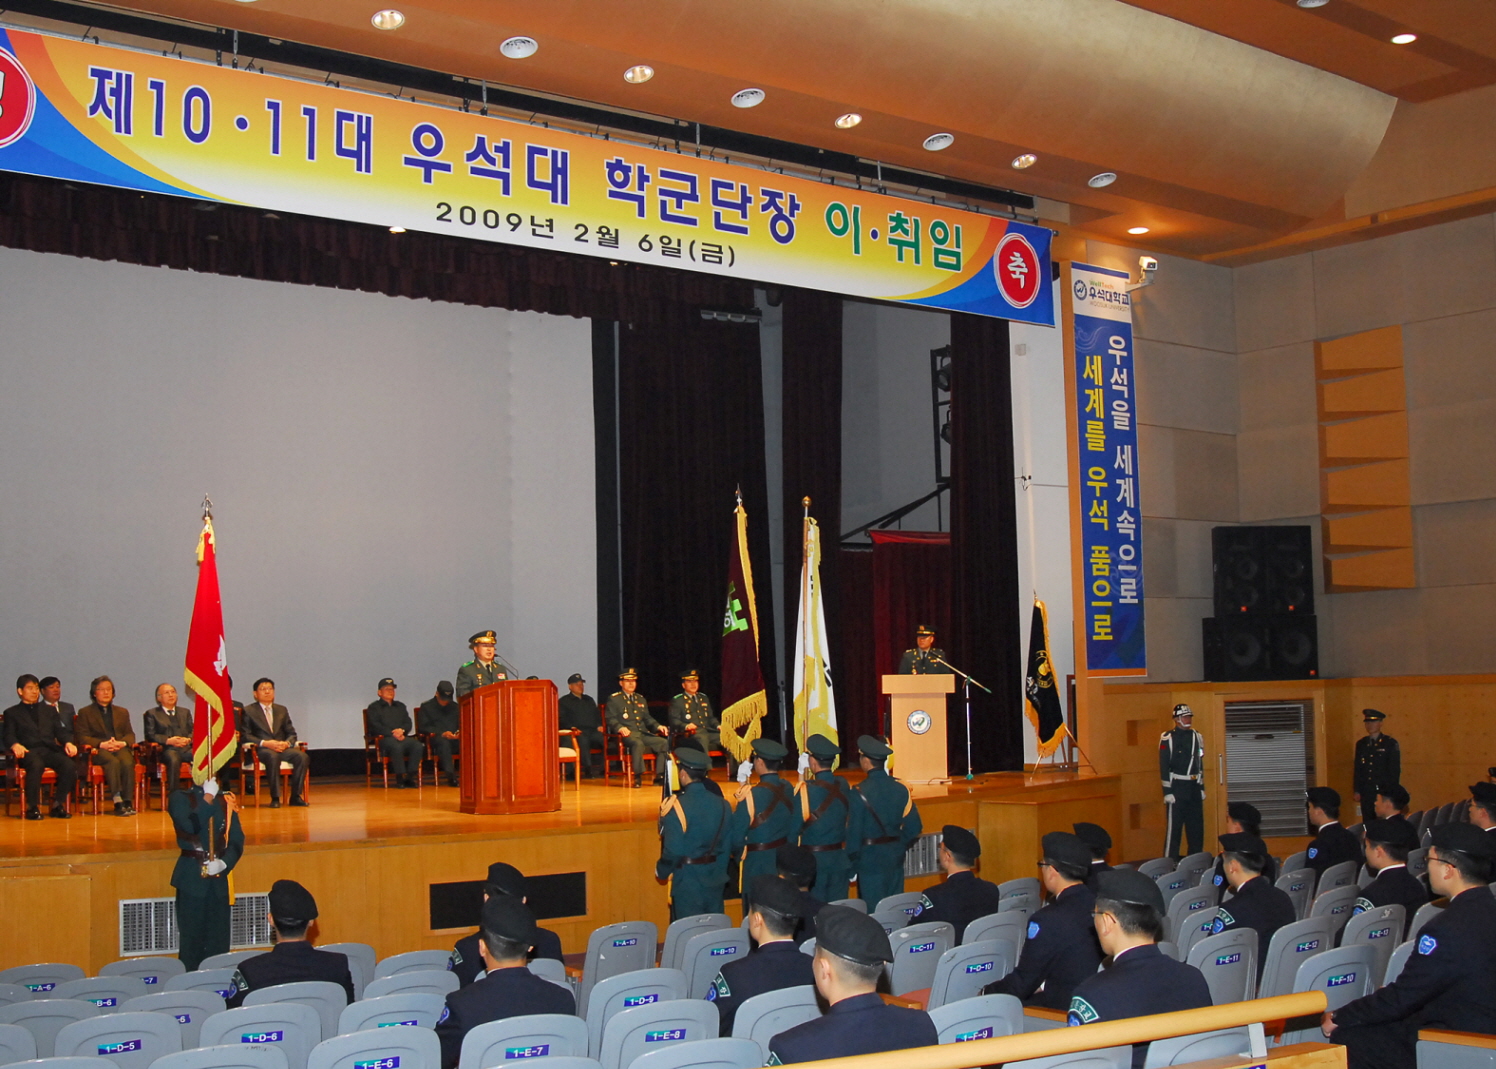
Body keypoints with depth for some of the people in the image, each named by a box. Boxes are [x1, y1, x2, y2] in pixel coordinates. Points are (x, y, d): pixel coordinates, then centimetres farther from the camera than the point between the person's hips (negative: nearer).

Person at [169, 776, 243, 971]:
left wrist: (224, 863, -10)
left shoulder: (226, 801, 10)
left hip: (219, 878, 3)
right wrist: (208, 797, -10)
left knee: (219, 940, 3)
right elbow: (190, 826, -17)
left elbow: (237, 840, 7)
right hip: (191, 879, -3)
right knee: (191, 937, -3)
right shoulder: (179, 798, 2)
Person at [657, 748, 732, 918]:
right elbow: (728, 845, 7)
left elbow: (673, 851, -16)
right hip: (716, 882, 5)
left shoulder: (676, 806, -17)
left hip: (688, 883, -5)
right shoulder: (723, 805, 1)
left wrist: (661, 871, 2)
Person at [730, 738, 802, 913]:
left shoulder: (751, 794, -20)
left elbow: (736, 833, -14)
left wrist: (738, 854, 5)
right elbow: (795, 828, 7)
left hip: (758, 863, -6)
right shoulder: (788, 790, -2)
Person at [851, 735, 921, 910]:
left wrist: (852, 863, -3)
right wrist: (899, 847, 14)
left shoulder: (860, 792, -15)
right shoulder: (901, 788, -2)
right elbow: (914, 828, -1)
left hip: (870, 858, -4)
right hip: (895, 856, 4)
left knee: (873, 910, 3)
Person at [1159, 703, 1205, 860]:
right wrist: (1167, 792, -14)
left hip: (1194, 788, 6)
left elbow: (1200, 764, 18)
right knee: (1174, 826, -5)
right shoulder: (1167, 738, -8)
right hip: (1177, 788, -6)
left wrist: (1202, 788, 15)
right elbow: (1164, 767, -10)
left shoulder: (1197, 737, 13)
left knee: (1197, 826, 10)